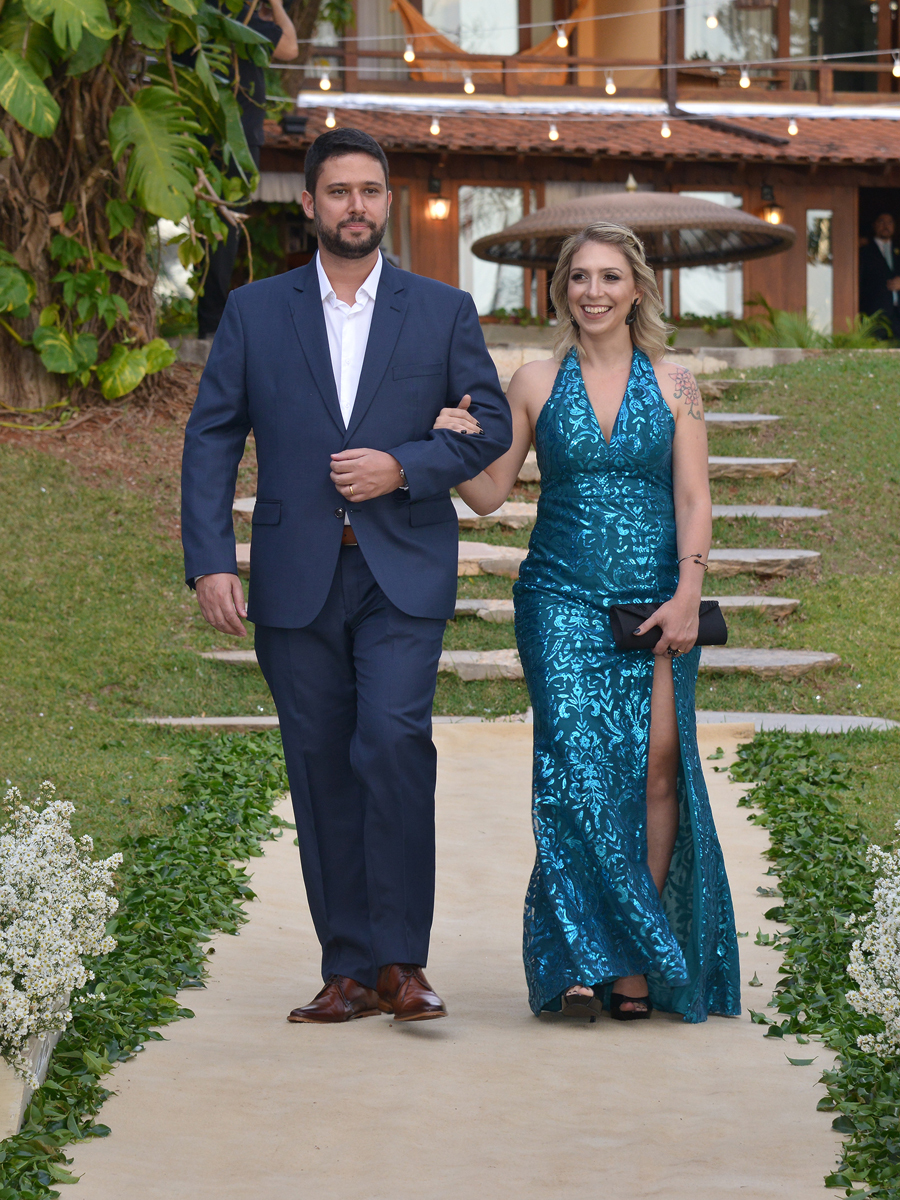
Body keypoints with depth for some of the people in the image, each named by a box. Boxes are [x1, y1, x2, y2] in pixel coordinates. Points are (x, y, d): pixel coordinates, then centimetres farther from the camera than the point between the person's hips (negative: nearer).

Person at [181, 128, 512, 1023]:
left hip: (404, 573, -1)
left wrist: (403, 467, -11)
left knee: (394, 740, -19)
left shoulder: (442, 311, 8)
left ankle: (401, 959, -11)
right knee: (322, 769, 3)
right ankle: (350, 971, 10)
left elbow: (492, 424, 6)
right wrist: (209, 563, -7)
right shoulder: (254, 312, 8)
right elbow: (211, 439, 4)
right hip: (296, 578, 2)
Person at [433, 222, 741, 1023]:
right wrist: (457, 446, -11)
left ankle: (638, 965, 0)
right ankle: (585, 961, -12)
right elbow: (491, 494, 8)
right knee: (577, 764, -13)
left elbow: (694, 500, 2)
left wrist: (687, 593, -10)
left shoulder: (673, 385, 7)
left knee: (657, 765, -6)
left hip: (656, 604, 1)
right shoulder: (536, 383, 7)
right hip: (563, 598, 0)